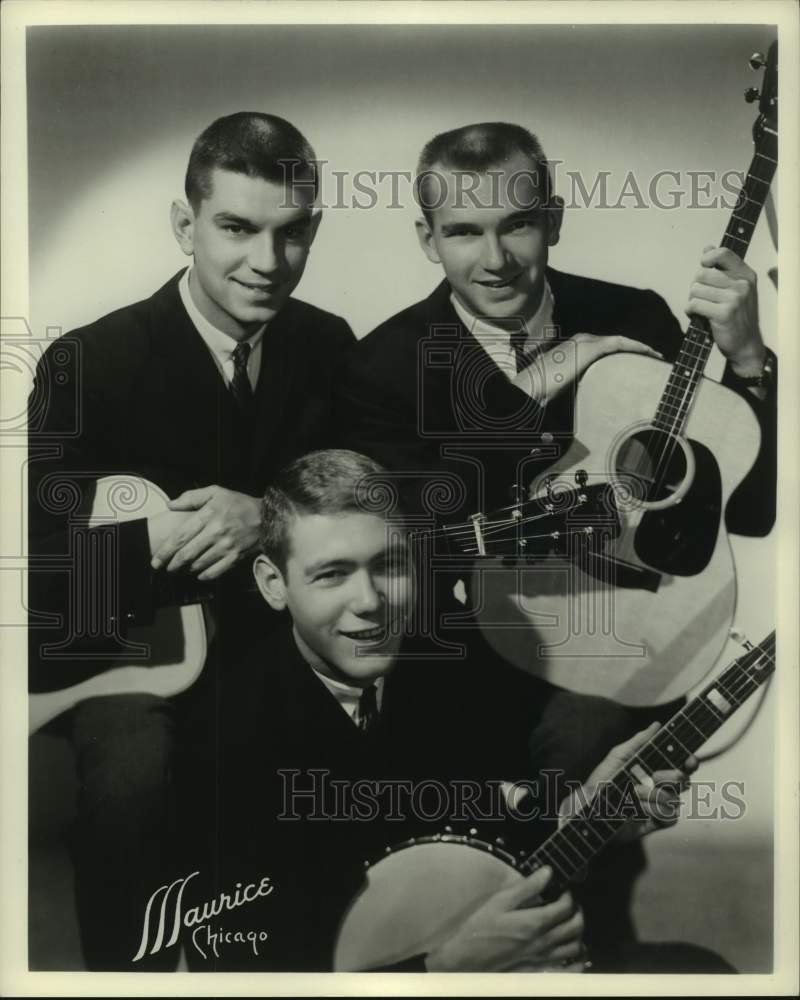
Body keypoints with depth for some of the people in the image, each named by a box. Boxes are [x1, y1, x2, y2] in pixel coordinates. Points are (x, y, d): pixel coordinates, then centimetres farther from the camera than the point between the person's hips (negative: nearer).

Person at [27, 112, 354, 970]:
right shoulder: (90, 362, -12)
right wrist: (158, 540, -25)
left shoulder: (328, 346, -1)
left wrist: (266, 518, -17)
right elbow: (34, 549, -12)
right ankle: (122, 964, -1)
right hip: (124, 640, -3)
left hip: (273, 628, 4)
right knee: (133, 776, -30)